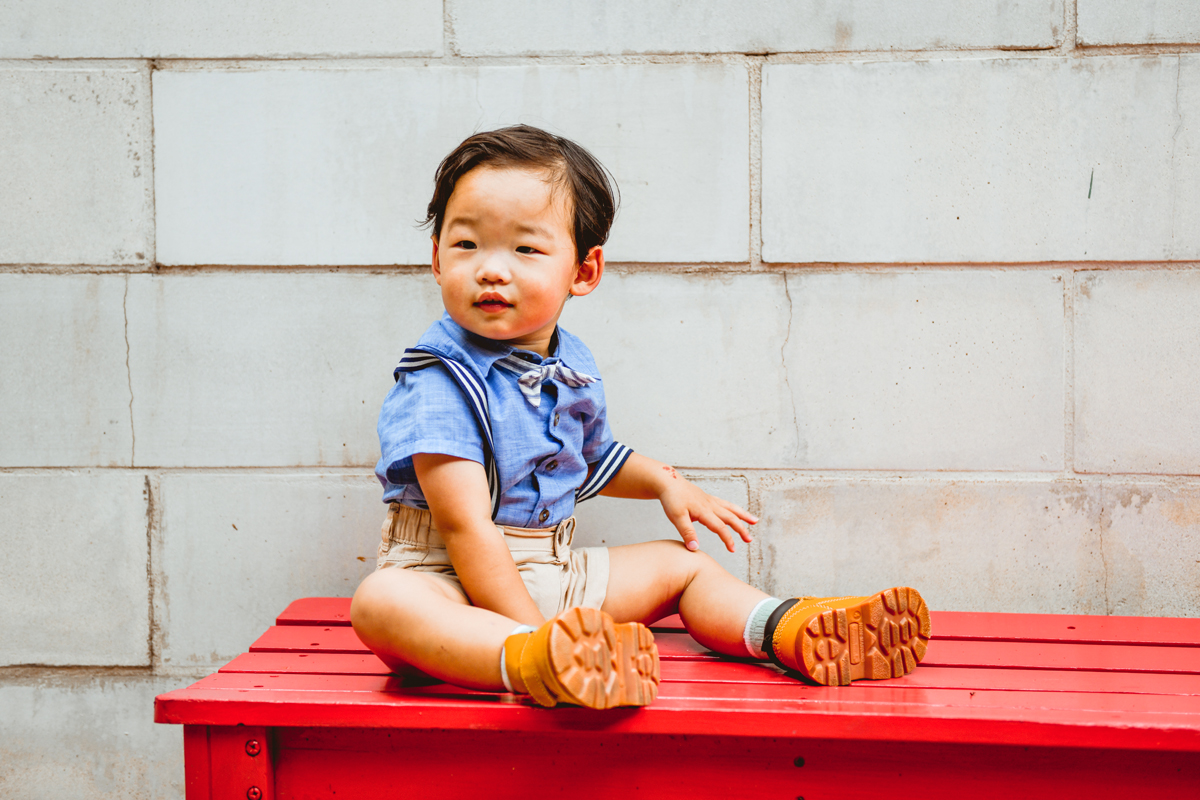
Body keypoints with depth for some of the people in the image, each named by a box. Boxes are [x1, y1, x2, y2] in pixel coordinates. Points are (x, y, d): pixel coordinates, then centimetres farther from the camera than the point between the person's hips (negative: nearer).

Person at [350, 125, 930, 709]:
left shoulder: (572, 368, 6)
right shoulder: (441, 382, -19)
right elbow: (466, 526, -25)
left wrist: (665, 483, 17)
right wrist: (532, 636, -29)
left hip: (548, 574, 7)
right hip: (451, 582, -7)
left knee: (680, 563, 11)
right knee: (382, 600, -38)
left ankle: (792, 632, -10)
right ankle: (533, 661, -59)